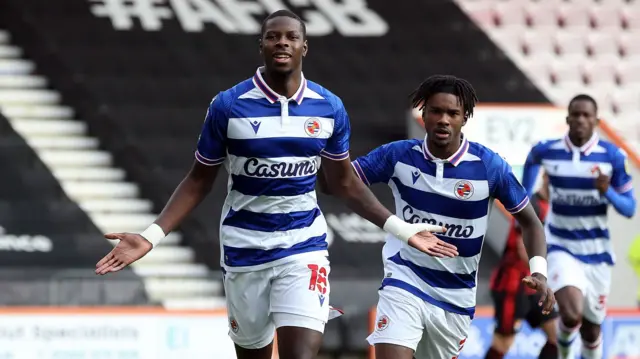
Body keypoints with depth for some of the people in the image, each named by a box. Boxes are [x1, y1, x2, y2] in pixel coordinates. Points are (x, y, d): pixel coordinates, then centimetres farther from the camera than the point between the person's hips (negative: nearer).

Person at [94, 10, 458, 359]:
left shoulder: (329, 108, -1)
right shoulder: (229, 106, -7)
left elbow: (345, 182, 13)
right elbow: (199, 181, 1)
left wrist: (402, 229, 10)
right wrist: (151, 236, -9)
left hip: (304, 248, 0)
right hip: (245, 249, 0)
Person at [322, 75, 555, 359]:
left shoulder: (488, 165, -10)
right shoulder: (398, 155, -7)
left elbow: (529, 221, -1)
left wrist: (539, 272, -17)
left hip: (455, 299, 1)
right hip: (404, 283, -1)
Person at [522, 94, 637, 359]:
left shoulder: (612, 157, -10)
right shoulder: (546, 151, -7)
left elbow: (629, 208, -5)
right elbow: (532, 160, 20)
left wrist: (607, 192, -25)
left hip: (596, 253, 1)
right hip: (560, 248, -1)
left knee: (591, 328, 11)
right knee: (571, 315, -24)